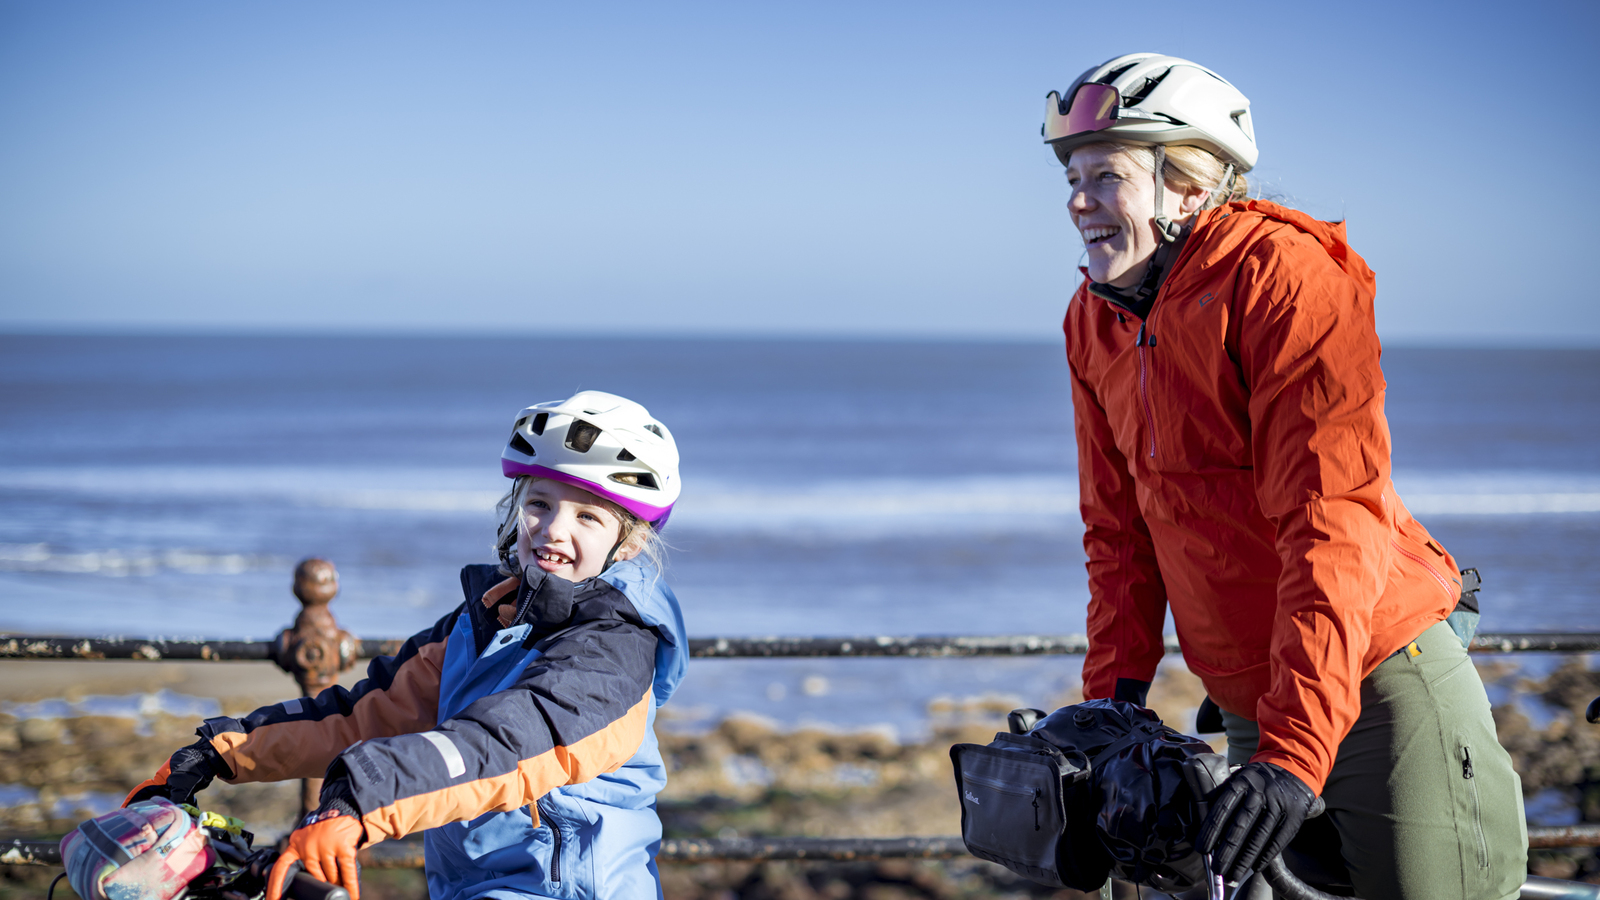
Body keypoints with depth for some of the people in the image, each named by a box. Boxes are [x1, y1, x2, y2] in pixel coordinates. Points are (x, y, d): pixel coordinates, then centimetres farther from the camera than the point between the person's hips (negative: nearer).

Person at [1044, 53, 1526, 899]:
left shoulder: (1285, 273, -18)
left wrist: (1295, 750, -34)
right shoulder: (1095, 323, 5)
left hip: (1375, 684, -7)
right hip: (1251, 708, 7)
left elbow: (1332, 519, -27)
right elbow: (1118, 528, 11)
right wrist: (1114, 696, -2)